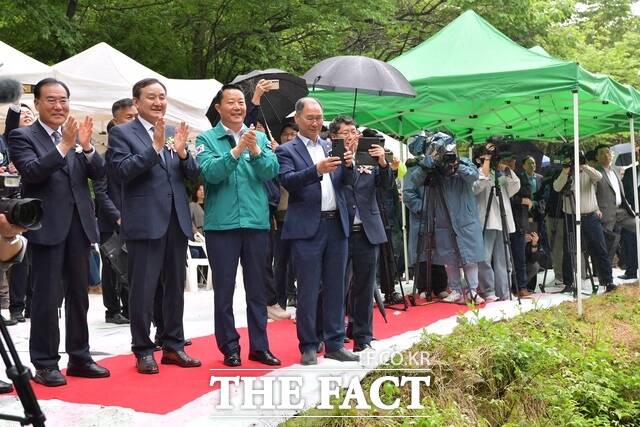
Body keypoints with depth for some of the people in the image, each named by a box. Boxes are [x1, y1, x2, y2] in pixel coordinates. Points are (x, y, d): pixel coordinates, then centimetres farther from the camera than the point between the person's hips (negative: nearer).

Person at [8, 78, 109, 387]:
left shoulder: (77, 135, 11)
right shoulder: (23, 136, -3)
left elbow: (99, 173, 3)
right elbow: (32, 172, -18)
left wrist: (86, 146, -14)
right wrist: (64, 145, -24)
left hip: (79, 223, 5)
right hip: (47, 225, -5)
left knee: (78, 294, 12)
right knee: (47, 297, -2)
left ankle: (79, 357, 22)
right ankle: (45, 364, 6)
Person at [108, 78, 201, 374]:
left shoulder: (175, 132, 14)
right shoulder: (122, 133, -1)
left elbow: (193, 175, 9)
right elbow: (123, 170, -15)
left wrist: (182, 152, -11)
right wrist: (155, 147, -22)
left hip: (177, 221, 5)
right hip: (144, 222, -5)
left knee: (175, 287, 12)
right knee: (143, 290, -1)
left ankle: (173, 346, 22)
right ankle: (143, 350, 10)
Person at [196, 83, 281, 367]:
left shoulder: (260, 138, 9)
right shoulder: (207, 139, 2)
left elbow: (271, 171, -4)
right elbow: (210, 172, -14)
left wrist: (255, 151, -21)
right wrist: (237, 150, -25)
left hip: (256, 221, 3)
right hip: (222, 224, -2)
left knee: (256, 287, 9)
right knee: (224, 288, 4)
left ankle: (259, 346, 17)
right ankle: (229, 347, 14)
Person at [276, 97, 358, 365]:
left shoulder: (332, 147, 15)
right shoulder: (287, 150, 1)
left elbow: (345, 182, 9)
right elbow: (288, 181, -15)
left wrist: (349, 165, -12)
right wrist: (316, 170, -29)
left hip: (337, 224, 5)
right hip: (307, 227, -5)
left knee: (335, 287, 9)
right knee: (308, 290, 0)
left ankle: (335, 343, 17)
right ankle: (308, 346, 8)